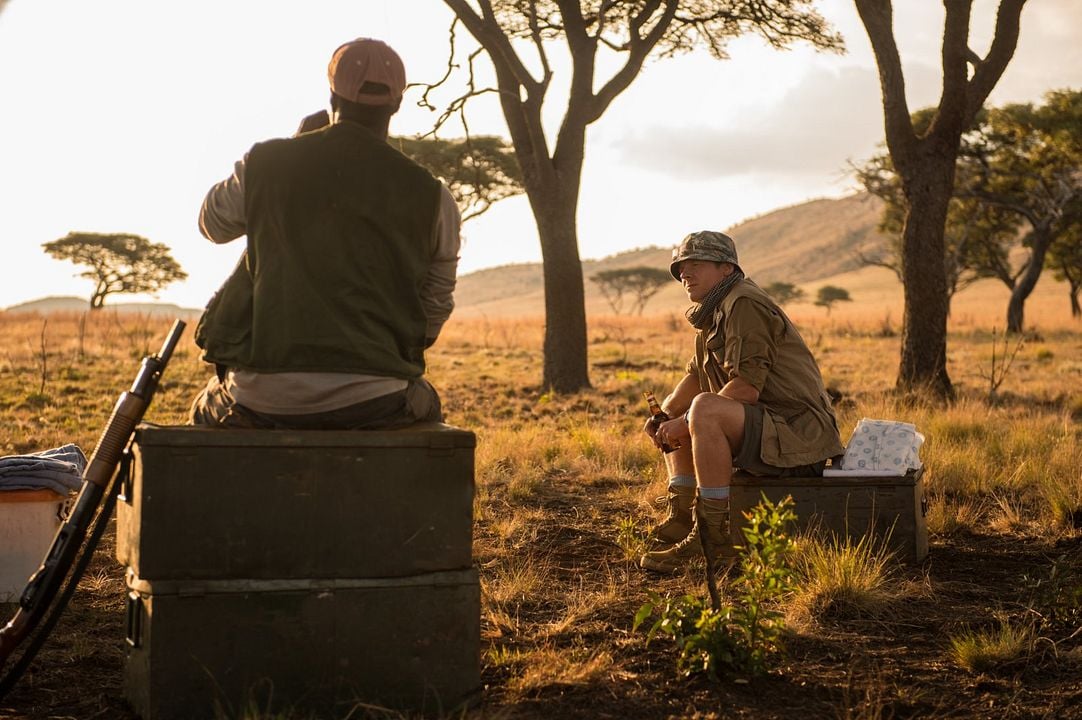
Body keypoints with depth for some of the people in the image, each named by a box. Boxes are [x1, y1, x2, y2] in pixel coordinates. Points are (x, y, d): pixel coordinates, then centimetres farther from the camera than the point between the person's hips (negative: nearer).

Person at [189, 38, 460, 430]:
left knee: (206, 413, 35)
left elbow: (213, 224, 22)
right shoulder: (430, 197, -1)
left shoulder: (265, 163, 0)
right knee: (424, 406, 36)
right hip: (373, 403, 0)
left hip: (262, 398, 0)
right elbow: (435, 309, 9)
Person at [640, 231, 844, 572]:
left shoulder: (744, 305, -16)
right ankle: (680, 521, 8)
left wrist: (686, 422, -18)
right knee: (673, 415, 18)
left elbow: (747, 387, -24)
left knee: (704, 409, -32)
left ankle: (712, 533, -26)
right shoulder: (715, 310, 16)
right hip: (764, 424, 11)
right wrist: (664, 415, 4)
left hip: (796, 434, -11)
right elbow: (695, 376, 22)